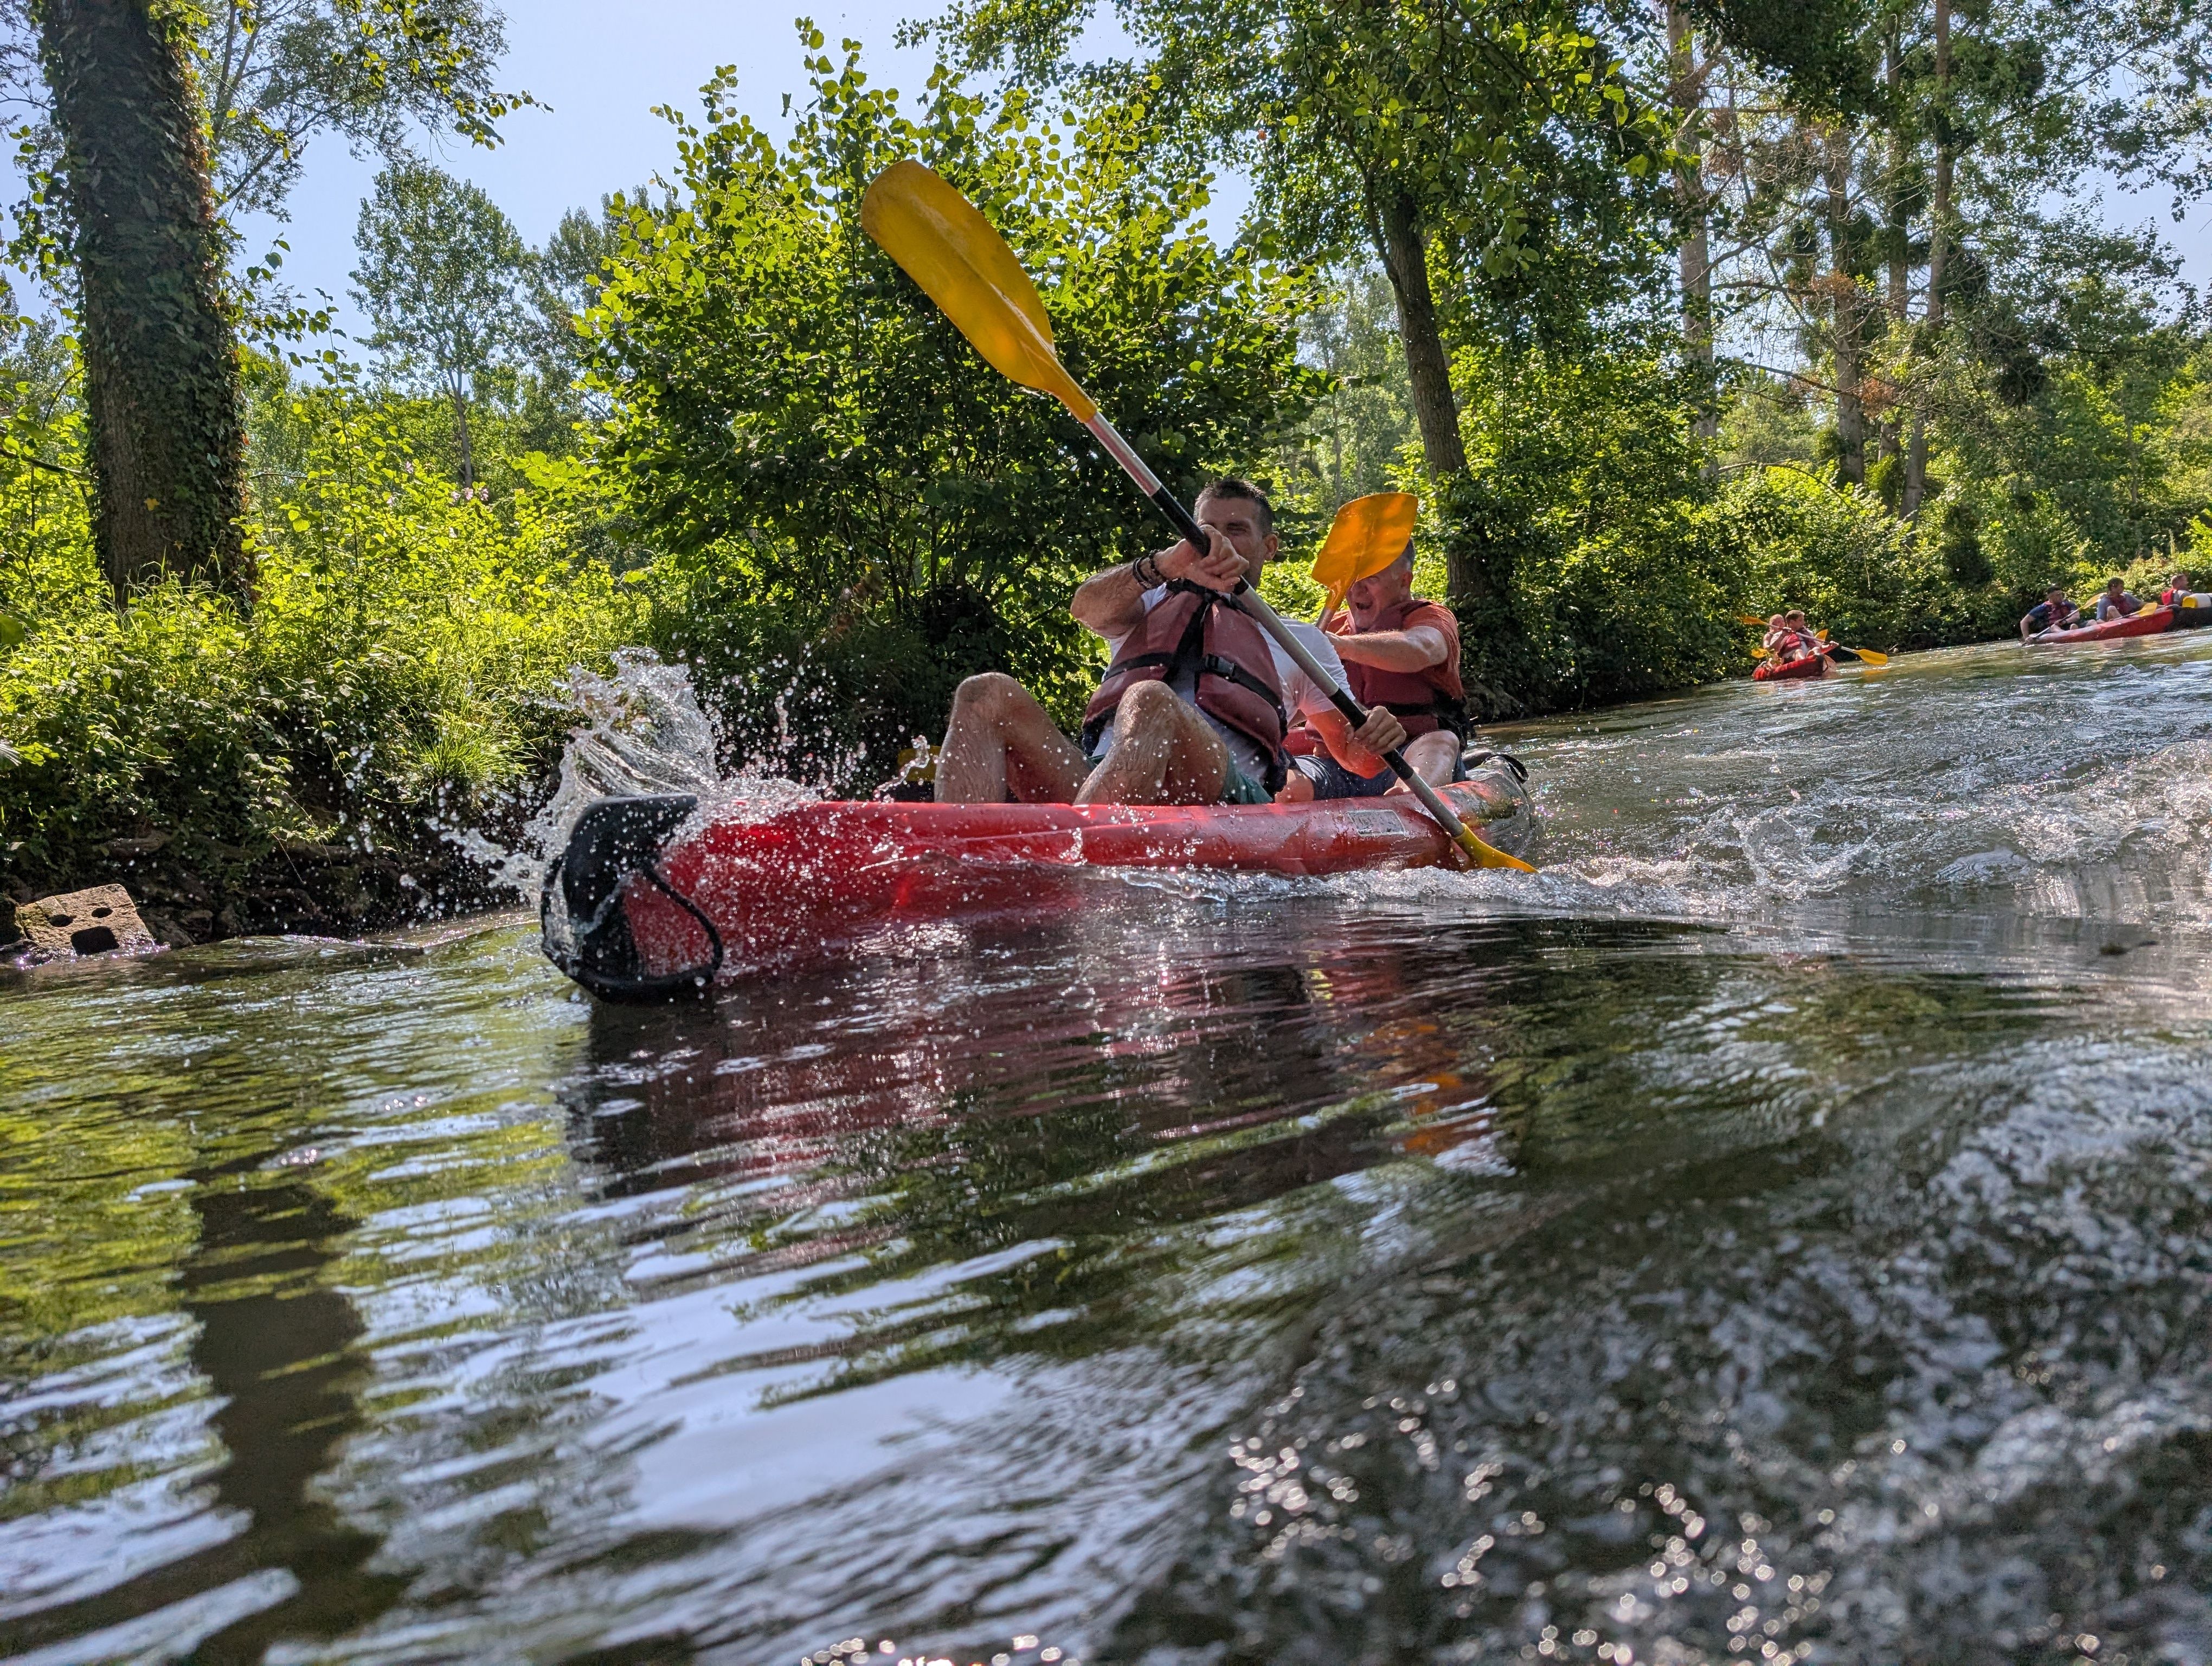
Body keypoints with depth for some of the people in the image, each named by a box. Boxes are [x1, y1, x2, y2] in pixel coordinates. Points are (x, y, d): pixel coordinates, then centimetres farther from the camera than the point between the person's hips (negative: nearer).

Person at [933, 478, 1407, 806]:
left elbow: (1355, 757, 26)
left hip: (1222, 799, -2)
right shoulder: (1149, 604, 33)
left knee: (1150, 701, -35)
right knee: (987, 695, -20)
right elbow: (1087, 606, 7)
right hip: (1096, 782, 3)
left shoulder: (1300, 642, 32)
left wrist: (1374, 741, -1)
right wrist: (1170, 563, -13)